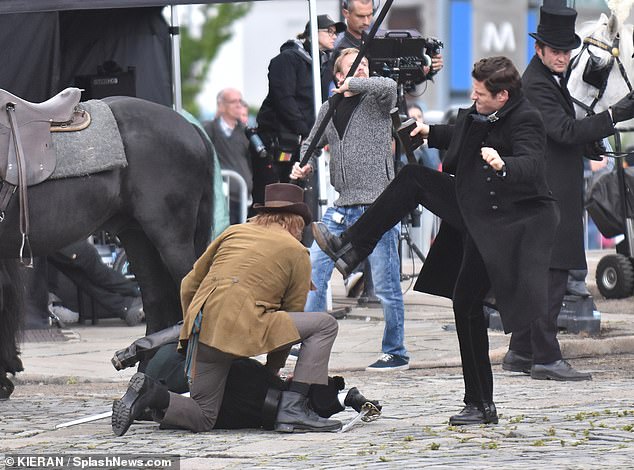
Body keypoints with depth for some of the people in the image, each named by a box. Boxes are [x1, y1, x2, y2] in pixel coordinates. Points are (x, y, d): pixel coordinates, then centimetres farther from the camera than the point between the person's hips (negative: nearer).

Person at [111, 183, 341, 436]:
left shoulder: (234, 232, 25)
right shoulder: (297, 253, 12)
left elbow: (189, 285, 25)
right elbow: (292, 313, 16)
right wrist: (272, 370, 26)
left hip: (202, 328, 6)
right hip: (243, 326, -6)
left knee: (203, 417, 16)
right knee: (325, 325, 7)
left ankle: (150, 392, -12)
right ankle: (292, 408, -5)